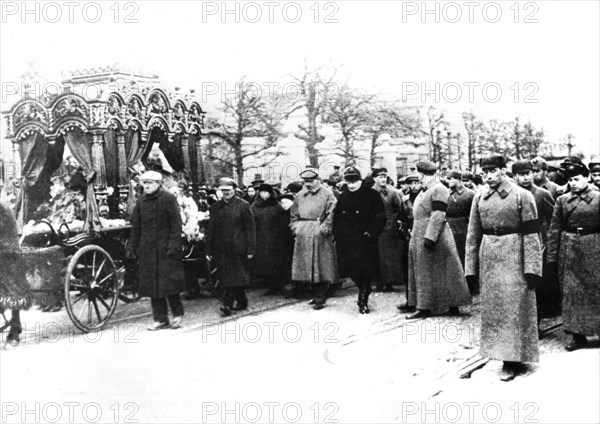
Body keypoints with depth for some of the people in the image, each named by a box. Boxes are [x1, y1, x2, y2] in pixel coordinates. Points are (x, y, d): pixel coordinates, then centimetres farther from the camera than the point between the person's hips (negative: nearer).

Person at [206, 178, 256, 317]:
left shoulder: (243, 205, -1)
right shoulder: (215, 207, 11)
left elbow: (250, 228, -3)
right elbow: (211, 230, 13)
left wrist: (250, 249, -9)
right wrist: (209, 251, 9)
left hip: (237, 248, -4)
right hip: (221, 250, 5)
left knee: (235, 277, -6)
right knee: (225, 277, 7)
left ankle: (228, 304, -7)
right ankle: (241, 301, 21)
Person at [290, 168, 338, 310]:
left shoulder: (327, 194, -4)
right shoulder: (300, 195, 13)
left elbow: (331, 214, -11)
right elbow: (293, 214, 18)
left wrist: (324, 229, -18)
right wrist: (295, 228, 6)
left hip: (320, 236, -5)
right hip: (303, 237, 6)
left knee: (321, 267, -3)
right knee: (308, 266, 10)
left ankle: (320, 299, 2)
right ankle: (316, 295, 24)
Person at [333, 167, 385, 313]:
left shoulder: (372, 195, -2)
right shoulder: (343, 197, 13)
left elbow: (380, 217, -4)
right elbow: (336, 217, 19)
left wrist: (371, 233, -13)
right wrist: (337, 234, 5)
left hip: (364, 240, -5)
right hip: (346, 241, 5)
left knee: (364, 271, -5)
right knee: (351, 270, 6)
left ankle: (363, 301, 7)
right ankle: (364, 292, 30)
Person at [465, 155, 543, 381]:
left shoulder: (522, 196, -6)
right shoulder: (480, 198, 7)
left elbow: (531, 234, -8)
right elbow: (473, 235, 9)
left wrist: (532, 268, -13)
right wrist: (471, 268, 6)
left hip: (513, 257, -4)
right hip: (488, 259, 5)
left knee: (514, 307, -2)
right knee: (492, 307, 9)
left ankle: (513, 359, 6)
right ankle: (503, 353, 21)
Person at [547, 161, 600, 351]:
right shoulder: (562, 200, 5)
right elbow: (555, 229, 4)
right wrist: (552, 256, 0)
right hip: (569, 250, 2)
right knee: (571, 291, 4)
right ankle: (576, 333, 12)